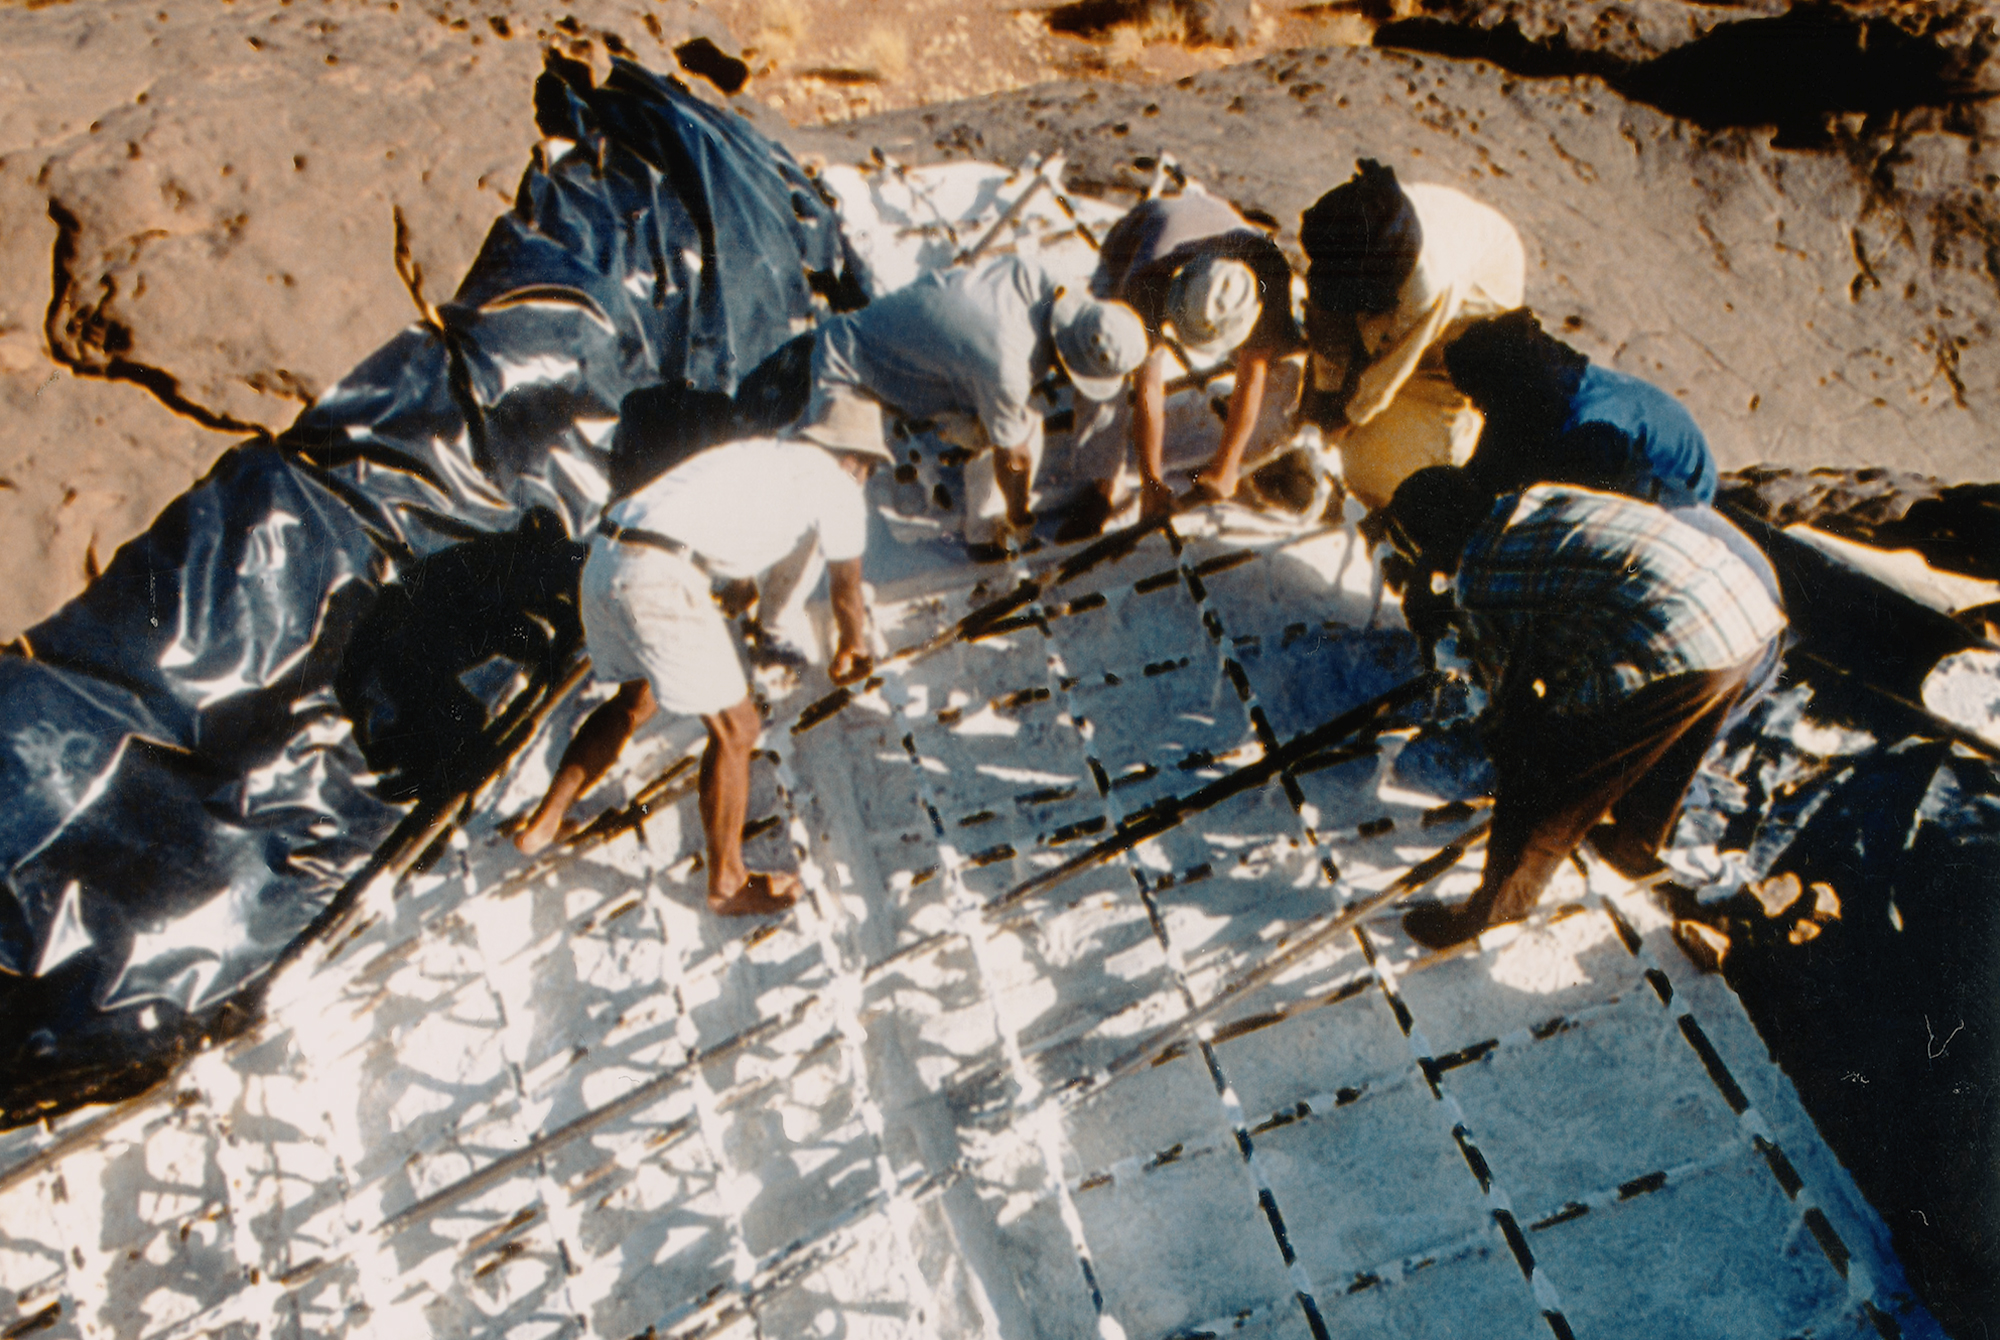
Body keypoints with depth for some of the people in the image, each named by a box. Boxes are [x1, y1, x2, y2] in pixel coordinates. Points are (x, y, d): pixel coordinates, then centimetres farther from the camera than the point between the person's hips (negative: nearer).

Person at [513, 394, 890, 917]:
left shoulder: (761, 453, 29)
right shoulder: (840, 490, 7)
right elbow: (848, 597, 20)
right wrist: (851, 650, 41)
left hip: (603, 560, 9)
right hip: (662, 579, -8)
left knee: (635, 700, 30)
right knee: (734, 728, 6)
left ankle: (543, 823, 38)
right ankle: (728, 884, 19)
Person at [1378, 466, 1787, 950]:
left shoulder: (1475, 587, -2)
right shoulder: (1538, 499, 21)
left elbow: (1511, 692, 11)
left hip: (1677, 648, -9)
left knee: (1539, 784, 8)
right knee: (1661, 755, 35)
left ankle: (1497, 905, 27)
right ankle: (1637, 847, 60)